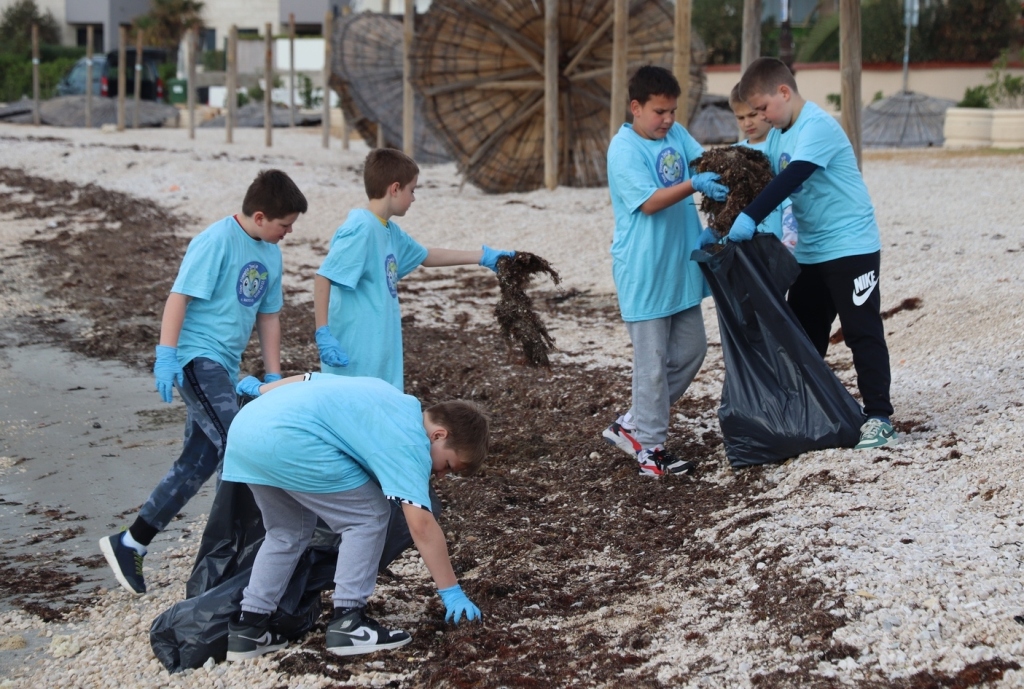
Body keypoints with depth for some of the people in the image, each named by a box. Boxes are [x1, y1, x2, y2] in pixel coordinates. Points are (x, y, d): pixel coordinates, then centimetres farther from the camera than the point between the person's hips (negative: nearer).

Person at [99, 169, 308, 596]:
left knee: (200, 460, 9)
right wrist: (166, 355, -21)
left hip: (224, 367, 9)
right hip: (198, 357, -9)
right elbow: (179, 296, -15)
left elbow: (269, 317, 19)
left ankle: (131, 544, 16)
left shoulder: (270, 254, 13)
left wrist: (273, 377, 18)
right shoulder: (217, 242, -12)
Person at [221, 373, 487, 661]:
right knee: (370, 515, 3)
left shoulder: (389, 398, 25)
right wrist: (451, 592, -3)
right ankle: (347, 622, 4)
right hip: (287, 440, -9)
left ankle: (248, 626, 22)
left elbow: (307, 379, 31)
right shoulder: (409, 441, 0)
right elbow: (421, 524, -7)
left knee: (289, 532, 23)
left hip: (245, 427, 10)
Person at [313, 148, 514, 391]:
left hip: (381, 352, 10)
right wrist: (323, 334, -25)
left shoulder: (389, 231, 12)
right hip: (356, 356, -10)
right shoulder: (361, 230, -17)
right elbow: (323, 277, -20)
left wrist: (484, 257, 30)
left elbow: (426, 256, 28)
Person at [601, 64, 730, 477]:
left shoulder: (676, 134, 8)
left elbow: (703, 161, 2)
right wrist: (693, 186, -32)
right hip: (644, 270, -8)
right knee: (653, 362, -2)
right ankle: (649, 445, 9)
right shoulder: (624, 149, -15)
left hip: (680, 266, 8)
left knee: (691, 350, 14)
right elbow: (650, 201, -21)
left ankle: (633, 424, 24)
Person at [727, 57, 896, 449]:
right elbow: (764, 181, 10)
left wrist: (750, 218, -38)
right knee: (801, 334, 12)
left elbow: (791, 179, -31)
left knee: (862, 332, -5)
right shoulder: (777, 136, 8)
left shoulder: (817, 126, -19)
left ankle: (878, 417, 1)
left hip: (851, 247, -9)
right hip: (811, 251, 9)